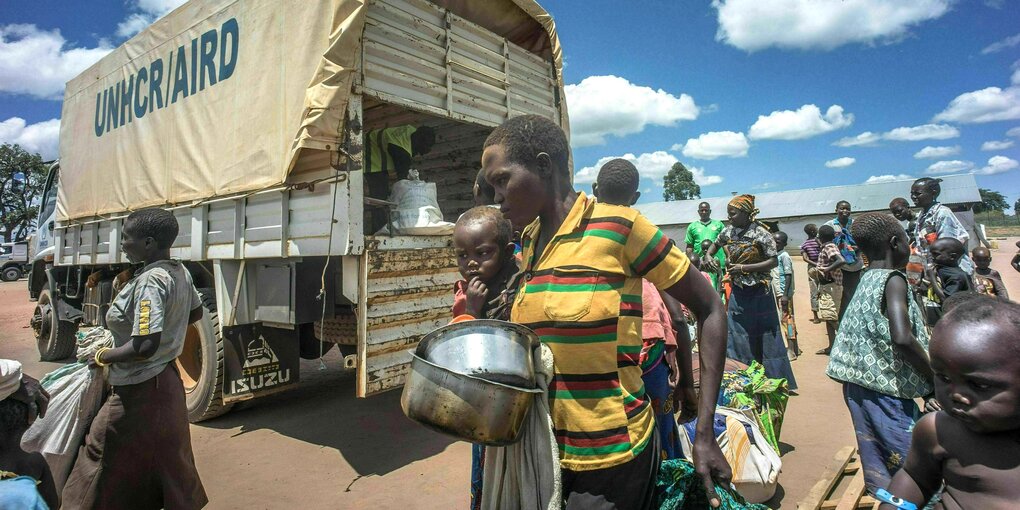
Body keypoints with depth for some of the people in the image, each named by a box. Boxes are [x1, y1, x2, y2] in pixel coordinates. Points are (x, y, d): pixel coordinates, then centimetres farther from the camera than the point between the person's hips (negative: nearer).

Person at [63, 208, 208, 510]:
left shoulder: (150, 280, -24)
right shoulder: (180, 271, 3)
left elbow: (144, 346, -29)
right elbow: (196, 313, 20)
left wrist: (103, 356, -14)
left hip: (140, 389, -9)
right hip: (167, 380, 9)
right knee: (168, 461, 20)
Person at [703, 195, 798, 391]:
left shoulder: (761, 234, -15)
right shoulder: (728, 231, 1)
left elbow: (773, 261, -15)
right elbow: (716, 244, 20)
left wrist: (743, 268, -20)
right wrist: (708, 255, 0)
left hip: (758, 293, -5)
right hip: (737, 292, 5)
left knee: (763, 338, 4)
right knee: (737, 338, 8)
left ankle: (776, 380, 18)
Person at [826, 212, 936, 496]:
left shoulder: (865, 281, 11)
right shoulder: (893, 279, -12)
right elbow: (902, 338, -26)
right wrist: (935, 380, -14)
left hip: (858, 386, 8)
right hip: (888, 393, -8)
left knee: (880, 469, 16)